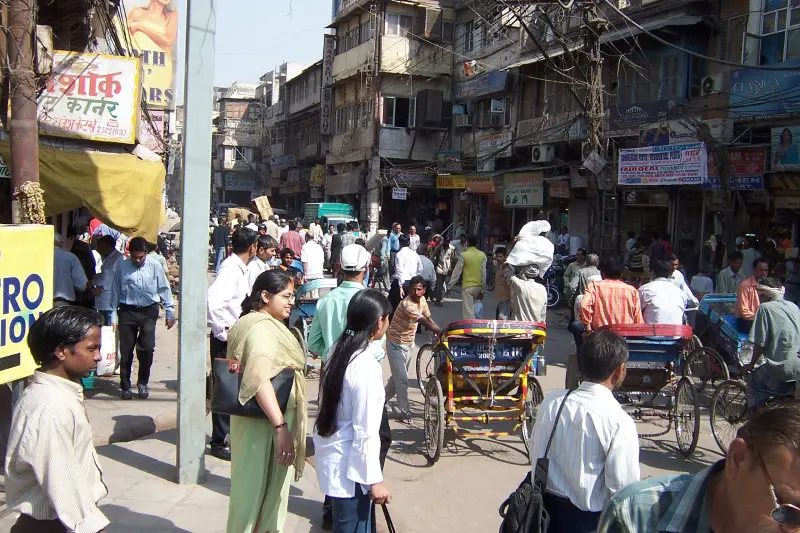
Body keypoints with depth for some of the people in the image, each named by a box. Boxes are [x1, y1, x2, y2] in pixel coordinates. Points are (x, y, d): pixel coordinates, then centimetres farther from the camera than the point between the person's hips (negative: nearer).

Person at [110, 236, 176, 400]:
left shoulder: (154, 266, -3)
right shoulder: (122, 266, -3)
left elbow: (164, 289, 4)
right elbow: (115, 291, 5)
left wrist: (170, 312, 4)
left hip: (148, 311, 0)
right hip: (127, 311, 0)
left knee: (147, 348, -5)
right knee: (126, 350, 4)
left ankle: (142, 383, 17)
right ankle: (125, 386, 18)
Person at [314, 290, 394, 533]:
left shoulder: (338, 350, 1)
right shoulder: (367, 365, -23)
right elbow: (365, 431, -22)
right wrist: (374, 479, -14)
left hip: (331, 455, 8)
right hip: (349, 465, -8)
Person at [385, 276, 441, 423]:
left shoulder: (421, 300, -3)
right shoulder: (407, 305, -30)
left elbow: (429, 318, 4)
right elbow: (426, 323, -33)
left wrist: (441, 333, -7)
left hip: (408, 343, 8)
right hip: (396, 344, -8)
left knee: (398, 376, 19)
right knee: (402, 379, -4)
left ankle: (383, 399, 37)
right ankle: (404, 412, 8)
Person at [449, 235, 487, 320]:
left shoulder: (464, 255, -10)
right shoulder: (482, 255, 2)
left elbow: (457, 271, -7)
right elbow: (484, 273, 4)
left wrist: (450, 285, 1)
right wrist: (482, 289, 10)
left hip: (467, 286, -5)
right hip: (478, 286, 5)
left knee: (468, 310, -4)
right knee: (471, 307, 20)